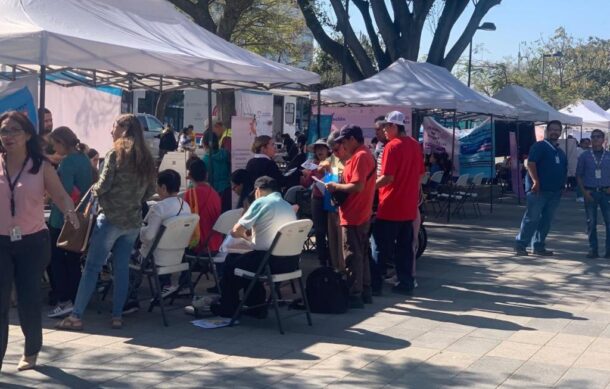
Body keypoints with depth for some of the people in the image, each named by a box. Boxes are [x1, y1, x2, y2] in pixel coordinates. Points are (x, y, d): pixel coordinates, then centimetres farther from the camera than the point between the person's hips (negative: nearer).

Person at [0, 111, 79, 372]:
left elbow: (61, 196, -5)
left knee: (29, 300, 8)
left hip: (33, 242, -1)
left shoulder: (41, 167, -2)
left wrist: (69, 212, -25)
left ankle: (31, 351, 29)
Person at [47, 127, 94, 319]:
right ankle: (76, 301, 18)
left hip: (62, 219, -8)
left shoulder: (68, 161, -18)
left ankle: (64, 301, -1)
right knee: (73, 260, 14)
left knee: (57, 259, 0)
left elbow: (64, 192, -23)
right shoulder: (84, 158, 9)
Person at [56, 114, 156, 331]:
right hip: (133, 221, 6)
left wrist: (92, 190, 8)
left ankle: (76, 317, -1)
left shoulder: (115, 154, -8)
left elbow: (104, 185, -12)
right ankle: (117, 316, 11)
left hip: (111, 218, -6)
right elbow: (150, 191, 12)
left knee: (92, 267, -2)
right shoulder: (146, 159, 9)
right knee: (122, 268, 10)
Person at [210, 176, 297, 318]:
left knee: (231, 263, 18)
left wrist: (244, 235, 15)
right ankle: (256, 307, 32)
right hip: (291, 262, 7)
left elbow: (235, 231, -7)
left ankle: (228, 307, 31)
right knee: (251, 260, 31)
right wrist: (253, 236, 30)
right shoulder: (289, 206, 16)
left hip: (271, 261, -7)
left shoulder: (260, 202, -5)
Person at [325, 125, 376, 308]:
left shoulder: (359, 157, -18)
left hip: (353, 217, -10)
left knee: (353, 256, -5)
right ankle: (365, 291, 22)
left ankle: (355, 295, -1)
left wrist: (336, 186, -14)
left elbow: (358, 186, -26)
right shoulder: (366, 155, 15)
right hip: (362, 215, 10)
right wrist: (340, 186, 10)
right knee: (362, 255, 15)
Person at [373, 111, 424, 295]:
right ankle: (406, 282, 13)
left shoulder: (392, 146, -14)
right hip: (409, 206, 7)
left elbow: (387, 177, -18)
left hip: (390, 206, -7)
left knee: (382, 246, 1)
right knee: (405, 246, 11)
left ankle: (375, 283, 5)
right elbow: (419, 174, 14)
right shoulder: (415, 145, 9)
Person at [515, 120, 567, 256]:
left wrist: (562, 186, 13)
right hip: (538, 189, -7)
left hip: (554, 191, 7)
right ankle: (520, 245, -2)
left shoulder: (560, 152, 19)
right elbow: (530, 164, -14)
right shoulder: (539, 146, -4)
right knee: (532, 218, -9)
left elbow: (564, 170, 24)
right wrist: (536, 181, -22)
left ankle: (539, 246, 15)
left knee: (546, 220, 8)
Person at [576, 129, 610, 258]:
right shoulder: (584, 156, 6)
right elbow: (579, 175, 6)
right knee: (591, 222, 2)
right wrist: (584, 192, -5)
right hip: (590, 192, 0)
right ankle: (593, 249, 8)